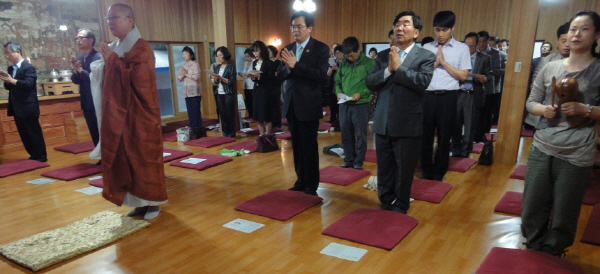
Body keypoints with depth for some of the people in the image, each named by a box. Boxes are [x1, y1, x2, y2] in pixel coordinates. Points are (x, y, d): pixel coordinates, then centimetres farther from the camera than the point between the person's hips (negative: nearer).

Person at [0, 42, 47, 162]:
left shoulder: (28, 67, -10)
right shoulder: (10, 68, 13)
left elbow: (29, 84, -22)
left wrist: (12, 80, -25)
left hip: (28, 107, -8)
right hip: (17, 108, 8)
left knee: (34, 132, -1)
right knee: (24, 134, 12)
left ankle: (41, 156, 7)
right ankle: (33, 155, 21)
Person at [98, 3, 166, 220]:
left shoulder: (142, 48, -10)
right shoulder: (113, 48, 13)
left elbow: (139, 79, -22)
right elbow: (111, 82, 20)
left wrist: (112, 61, -16)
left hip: (139, 115, -8)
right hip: (119, 114, 8)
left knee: (144, 156, 0)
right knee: (125, 157, 9)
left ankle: (152, 201, 13)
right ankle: (139, 201, 20)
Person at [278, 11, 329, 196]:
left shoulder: (321, 48, -7)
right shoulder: (288, 49, 10)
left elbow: (321, 75, -19)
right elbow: (280, 76, 5)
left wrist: (296, 65, -24)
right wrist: (288, 67, -17)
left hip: (308, 105, -5)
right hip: (291, 104, 6)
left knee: (309, 147, 3)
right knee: (297, 146, 13)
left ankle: (312, 185, 17)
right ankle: (301, 180, 27)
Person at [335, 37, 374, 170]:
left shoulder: (369, 63, -4)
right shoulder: (344, 63, 8)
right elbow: (337, 81, 15)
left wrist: (360, 94, -19)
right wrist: (339, 92, -4)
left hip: (361, 104, -4)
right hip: (344, 104, 4)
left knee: (360, 134, 3)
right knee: (346, 134, 10)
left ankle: (358, 161, 15)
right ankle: (348, 160, 22)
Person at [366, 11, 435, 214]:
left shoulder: (426, 56, -3)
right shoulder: (383, 56, 8)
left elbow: (423, 81, -20)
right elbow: (369, 82, -1)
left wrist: (398, 67, -15)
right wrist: (388, 70, -16)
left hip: (408, 124, -3)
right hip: (383, 122, 4)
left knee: (404, 169, 10)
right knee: (384, 168, 14)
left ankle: (400, 206, 30)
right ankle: (385, 203, 32)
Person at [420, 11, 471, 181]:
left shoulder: (462, 48, 2)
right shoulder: (427, 48, 7)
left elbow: (463, 76, -3)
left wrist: (443, 62, -9)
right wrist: (435, 62, -10)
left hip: (447, 97, -1)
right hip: (427, 96, 2)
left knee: (444, 138, 7)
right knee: (425, 136, 8)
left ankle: (438, 175, 21)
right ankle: (426, 172, 22)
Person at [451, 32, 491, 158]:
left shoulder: (484, 58, 5)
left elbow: (490, 77, 1)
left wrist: (484, 79, -20)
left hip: (473, 96, -1)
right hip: (458, 94, 1)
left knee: (469, 127, 4)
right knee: (456, 125, 5)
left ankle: (465, 154, 14)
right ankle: (455, 153, 17)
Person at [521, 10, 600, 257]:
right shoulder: (550, 68, 6)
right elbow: (531, 102, 10)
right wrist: (544, 109, -10)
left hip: (576, 156, -2)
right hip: (541, 150, 3)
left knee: (563, 218, 8)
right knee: (532, 209, 10)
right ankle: (532, 253, 34)